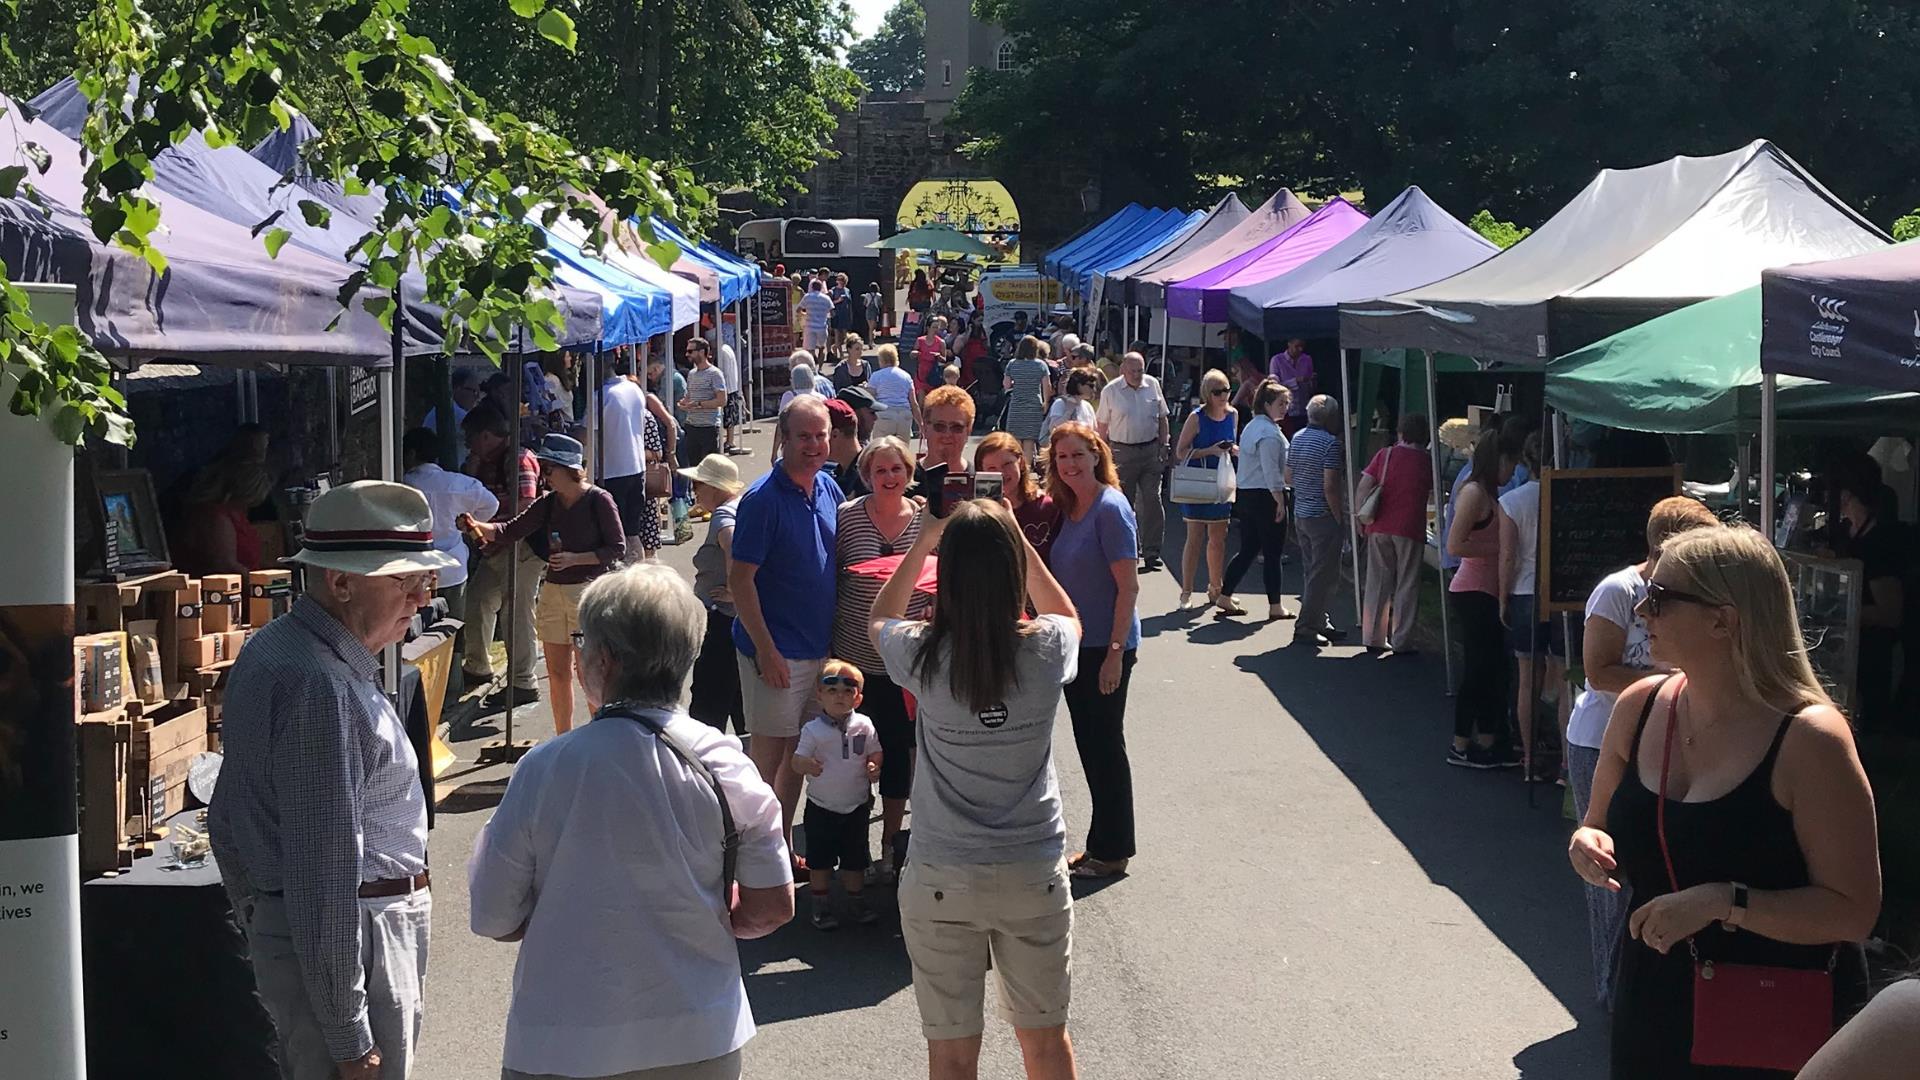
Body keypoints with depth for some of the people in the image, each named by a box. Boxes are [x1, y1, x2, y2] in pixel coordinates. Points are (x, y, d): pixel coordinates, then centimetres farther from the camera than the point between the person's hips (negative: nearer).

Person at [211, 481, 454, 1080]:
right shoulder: (322, 687, -23)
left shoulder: (269, 650, 10)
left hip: (279, 933, 10)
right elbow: (325, 870, -25)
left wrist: (260, 924, 27)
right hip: (355, 939, -10)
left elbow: (228, 819, 19)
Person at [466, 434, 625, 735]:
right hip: (553, 591, 6)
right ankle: (563, 739, 21)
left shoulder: (599, 500, -8)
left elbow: (617, 549, -9)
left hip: (587, 590, -6)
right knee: (557, 673, 10)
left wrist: (575, 559, -16)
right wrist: (478, 527, -9)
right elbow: (512, 530, 7)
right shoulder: (549, 503, 9)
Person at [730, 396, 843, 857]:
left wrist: (837, 637, 12)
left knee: (800, 752, 15)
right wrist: (766, 649, -20)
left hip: (821, 647, 7)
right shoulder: (763, 498, -15)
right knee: (769, 754, 0)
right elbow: (740, 579, -16)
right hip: (776, 653, -7)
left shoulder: (829, 490, 6)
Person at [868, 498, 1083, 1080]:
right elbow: (1067, 615, 15)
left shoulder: (923, 655, -14)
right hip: (1035, 873, 1)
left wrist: (923, 542, 10)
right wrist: (1015, 539, 11)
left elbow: (880, 619, 13)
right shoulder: (1048, 648, -12)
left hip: (940, 879, -1)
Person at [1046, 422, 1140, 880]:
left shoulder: (1110, 508, -16)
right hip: (1076, 645, 8)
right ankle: (1100, 845, 24)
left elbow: (1129, 587, -18)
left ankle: (1112, 851, 11)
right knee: (1089, 744, 14)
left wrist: (1115, 652, -21)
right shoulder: (1067, 510, 8)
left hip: (1106, 648, -8)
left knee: (1105, 744, 0)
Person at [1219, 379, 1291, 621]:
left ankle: (1225, 595, 14)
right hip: (1266, 497, -9)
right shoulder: (1269, 433, -17)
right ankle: (1275, 606, 6)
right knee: (1272, 553, 0)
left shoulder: (1252, 427, 14)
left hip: (1246, 495, 9)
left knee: (1247, 549, 15)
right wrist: (1280, 502, -17)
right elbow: (1271, 472, -20)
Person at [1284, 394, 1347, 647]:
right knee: (1322, 575, -2)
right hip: (1323, 516, -8)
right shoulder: (1330, 443, -17)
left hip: (1300, 513, 8)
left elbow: (1288, 478, 14)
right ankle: (1306, 628, -1)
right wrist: (1340, 517, -14)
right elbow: (1330, 487, -21)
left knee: (1311, 572, 16)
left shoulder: (1297, 438, 8)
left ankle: (1321, 623, 24)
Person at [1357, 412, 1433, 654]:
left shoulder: (1385, 454, 2)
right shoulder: (1426, 461, 1)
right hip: (1410, 531, -2)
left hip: (1379, 528, 2)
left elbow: (1363, 488, -4)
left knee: (1378, 582, 10)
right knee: (1407, 586, 5)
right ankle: (1401, 642, 4)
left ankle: (1373, 638, 13)